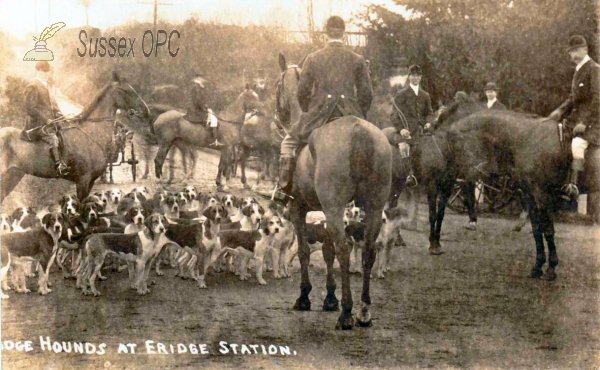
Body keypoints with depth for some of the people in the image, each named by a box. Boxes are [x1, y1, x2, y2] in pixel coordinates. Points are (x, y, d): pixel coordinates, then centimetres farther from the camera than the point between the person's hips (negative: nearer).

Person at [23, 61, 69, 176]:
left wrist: (59, 115, 6)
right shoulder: (33, 87, -8)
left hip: (50, 122, 10)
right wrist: (45, 120, -19)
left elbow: (53, 105, 26)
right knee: (52, 138, -29)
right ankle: (59, 166, -34)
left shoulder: (46, 87, 21)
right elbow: (30, 108, -16)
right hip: (37, 125, -10)